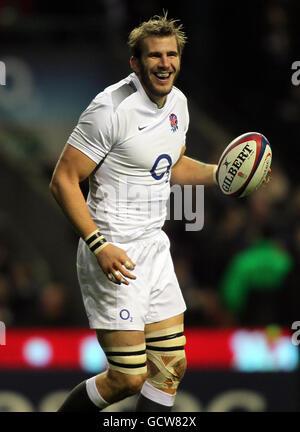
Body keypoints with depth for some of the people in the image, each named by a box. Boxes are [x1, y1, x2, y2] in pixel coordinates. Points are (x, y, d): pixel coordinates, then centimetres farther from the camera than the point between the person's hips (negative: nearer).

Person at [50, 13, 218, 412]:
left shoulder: (177, 102, 8)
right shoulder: (111, 108, -18)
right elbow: (63, 181, -17)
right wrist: (100, 245, -24)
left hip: (154, 246, 8)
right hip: (114, 255, -8)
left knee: (172, 367, 8)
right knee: (128, 379, -9)